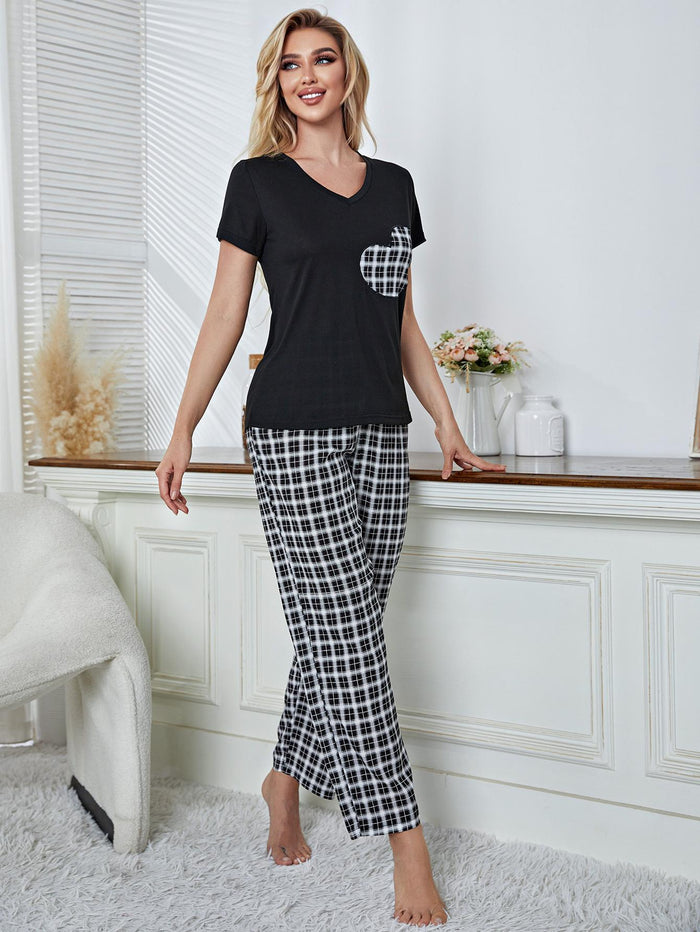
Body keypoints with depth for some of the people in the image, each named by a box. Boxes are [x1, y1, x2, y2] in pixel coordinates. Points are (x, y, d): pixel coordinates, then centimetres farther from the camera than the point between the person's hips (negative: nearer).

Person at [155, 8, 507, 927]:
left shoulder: (393, 185, 15)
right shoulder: (259, 181, 4)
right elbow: (224, 316, 3)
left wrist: (448, 424, 14)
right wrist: (182, 432, -1)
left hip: (380, 435, 5)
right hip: (294, 434, -4)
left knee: (335, 633, 7)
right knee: (345, 637, -6)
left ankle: (286, 780, 29)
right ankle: (408, 848, 0)